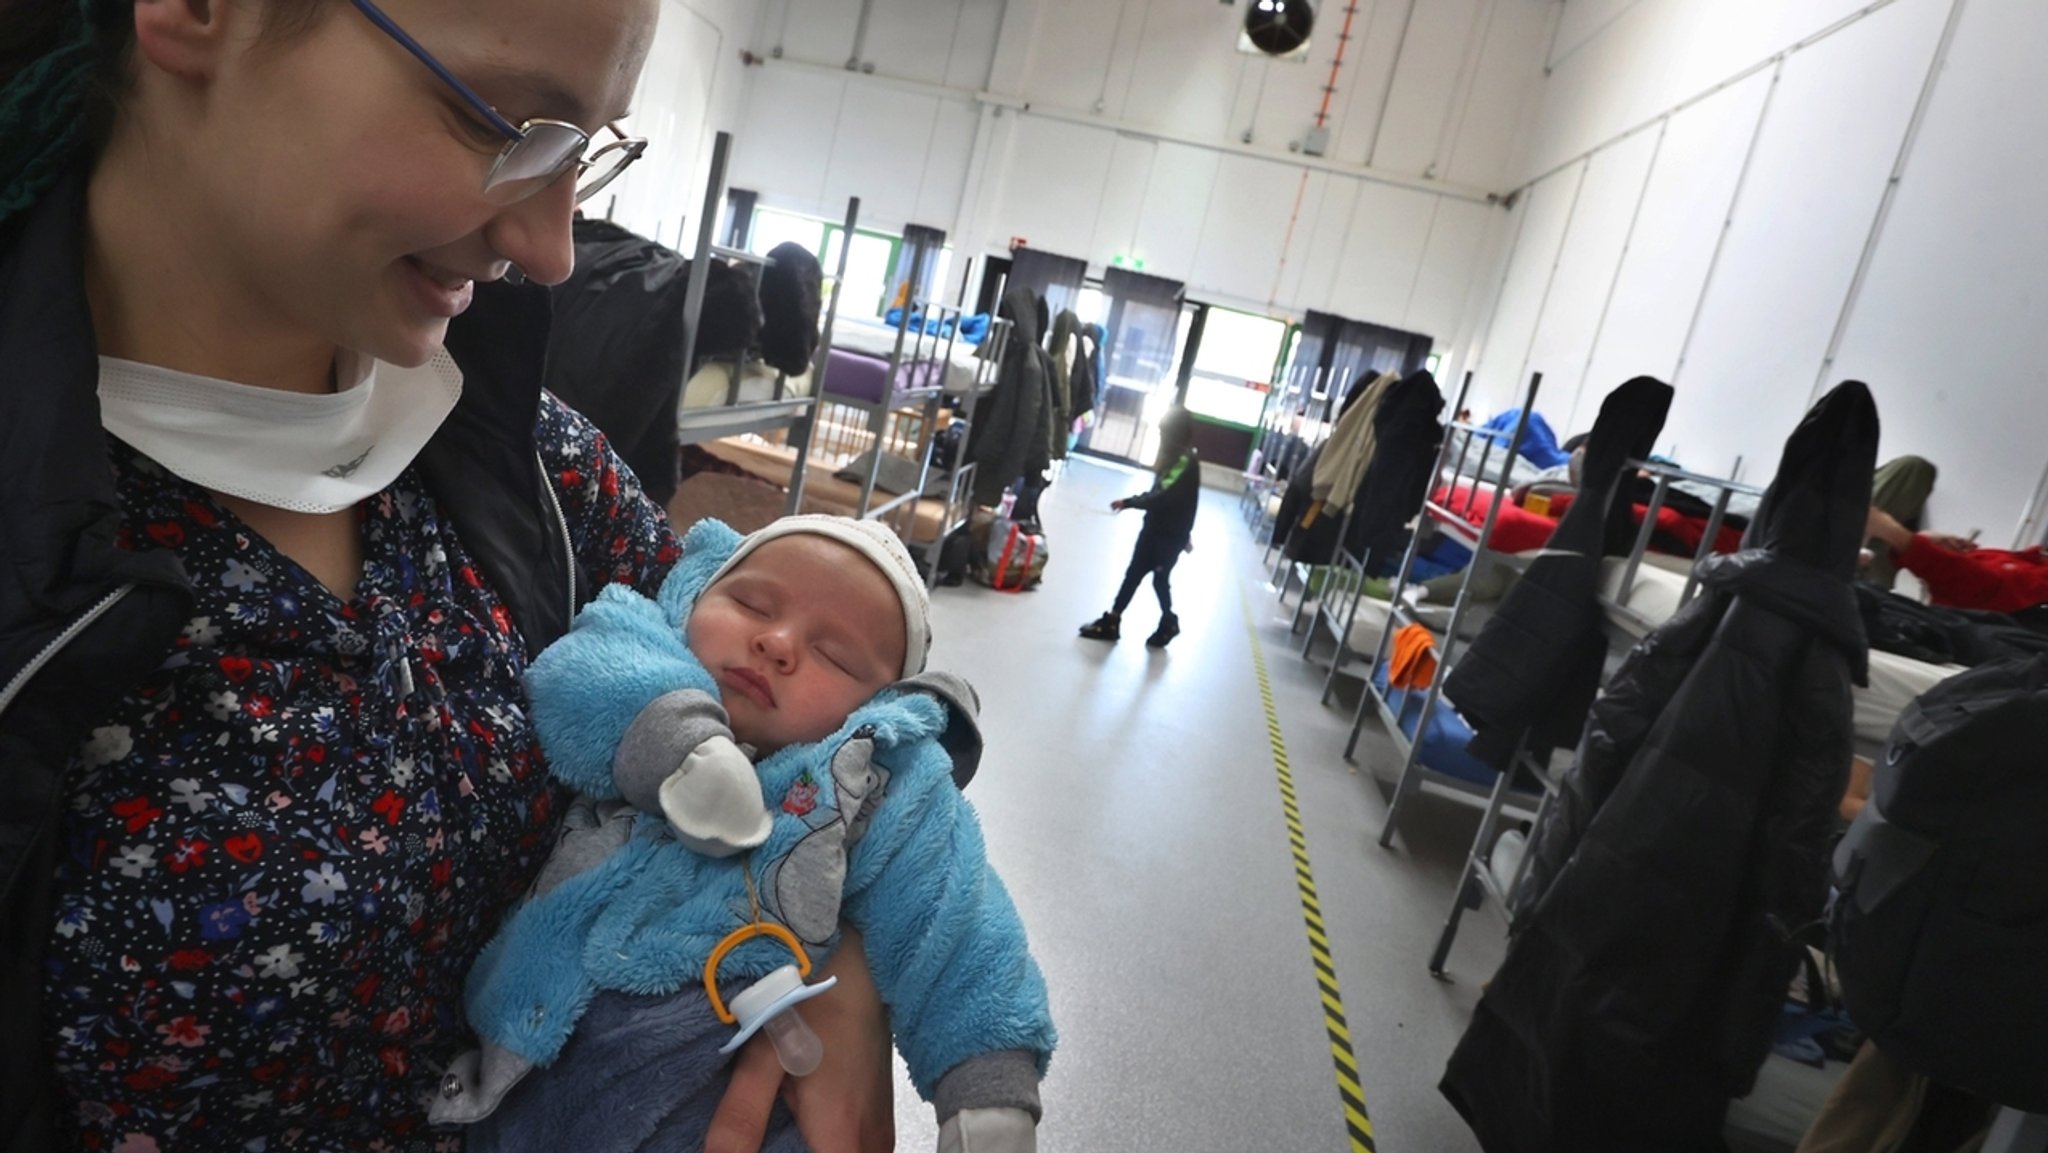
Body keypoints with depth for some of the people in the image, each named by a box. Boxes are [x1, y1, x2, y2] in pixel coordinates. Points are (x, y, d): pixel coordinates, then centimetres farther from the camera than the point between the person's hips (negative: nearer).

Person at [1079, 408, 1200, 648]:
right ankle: (1111, 621, 17)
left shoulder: (1188, 463, -21)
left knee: (1160, 579, 5)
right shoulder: (1175, 456, 8)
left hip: (1171, 535, -8)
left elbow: (1164, 497, -26)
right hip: (1155, 527, 8)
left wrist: (1128, 502, -22)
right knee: (1133, 573, 10)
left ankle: (1169, 623, 28)